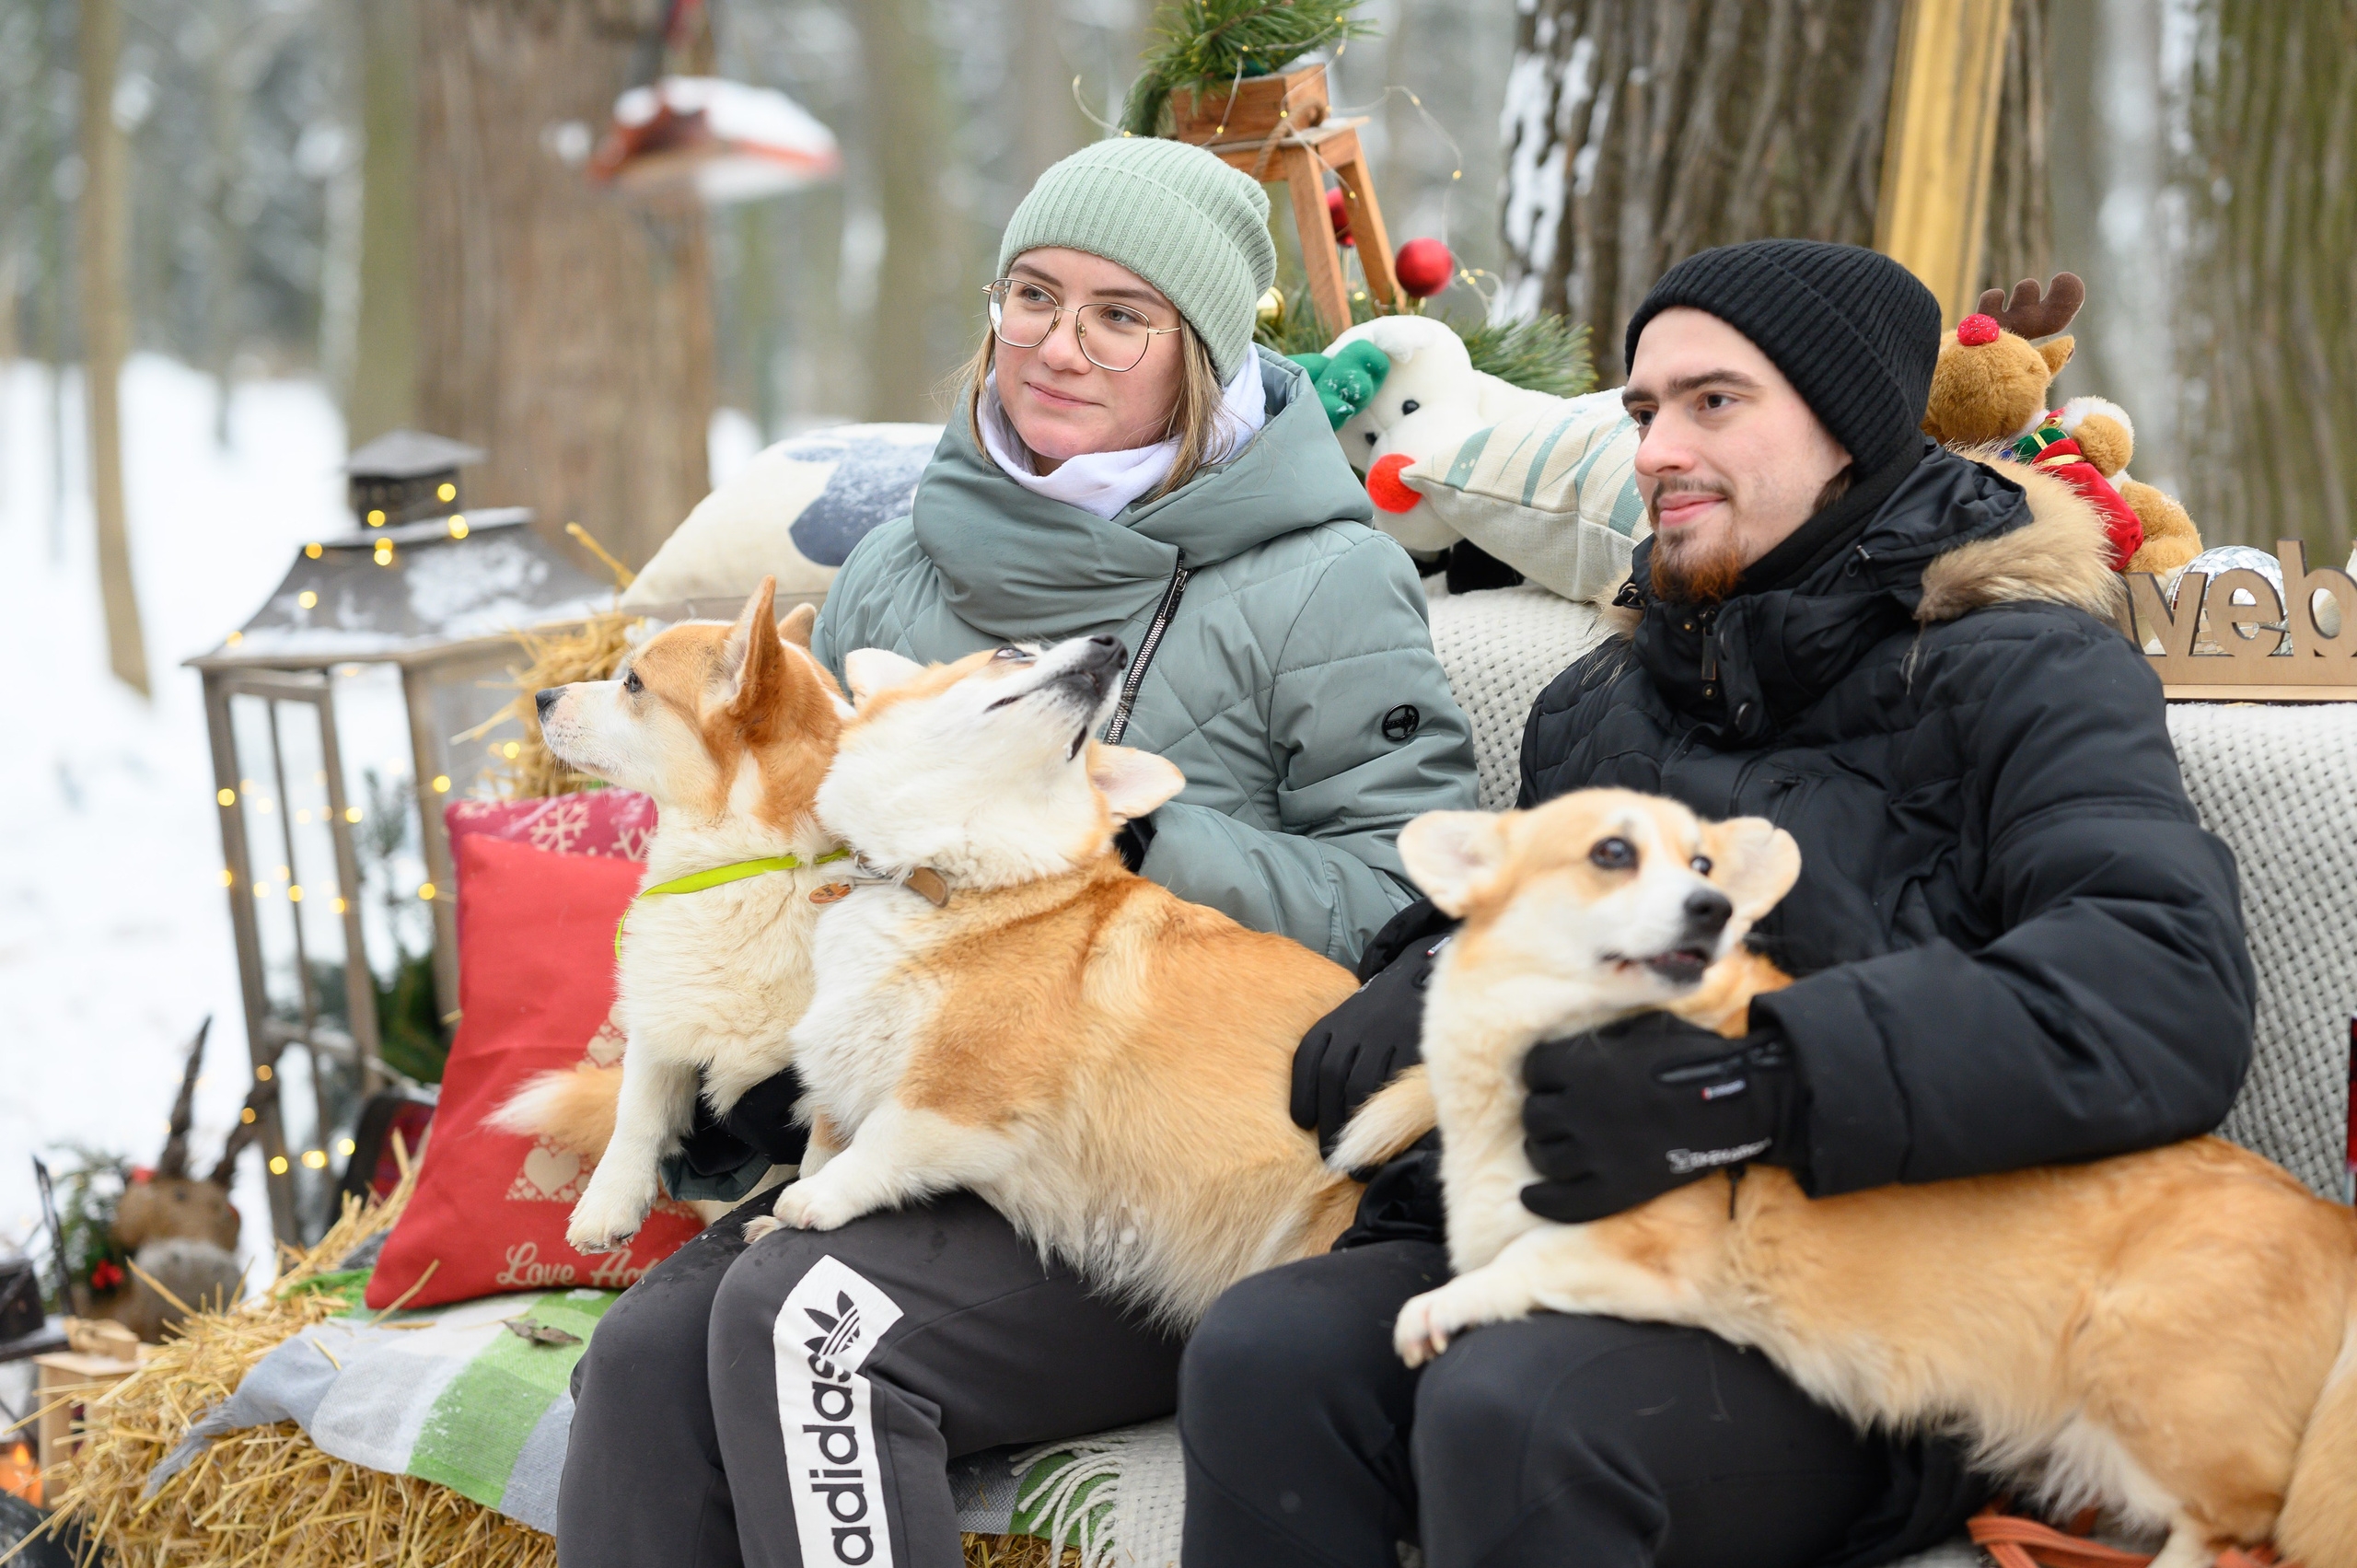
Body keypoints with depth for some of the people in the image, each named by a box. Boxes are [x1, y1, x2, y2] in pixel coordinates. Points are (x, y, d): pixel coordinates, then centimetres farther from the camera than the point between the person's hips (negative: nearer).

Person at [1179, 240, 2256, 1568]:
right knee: (1261, 1354, -24)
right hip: (1574, 1253, 6)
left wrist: (1748, 1081, -28)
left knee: (1513, 1411, -34)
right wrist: (1407, 1007, 5)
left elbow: (2175, 987, -18)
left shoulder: (2020, 672, -1)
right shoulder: (1597, 704, 22)